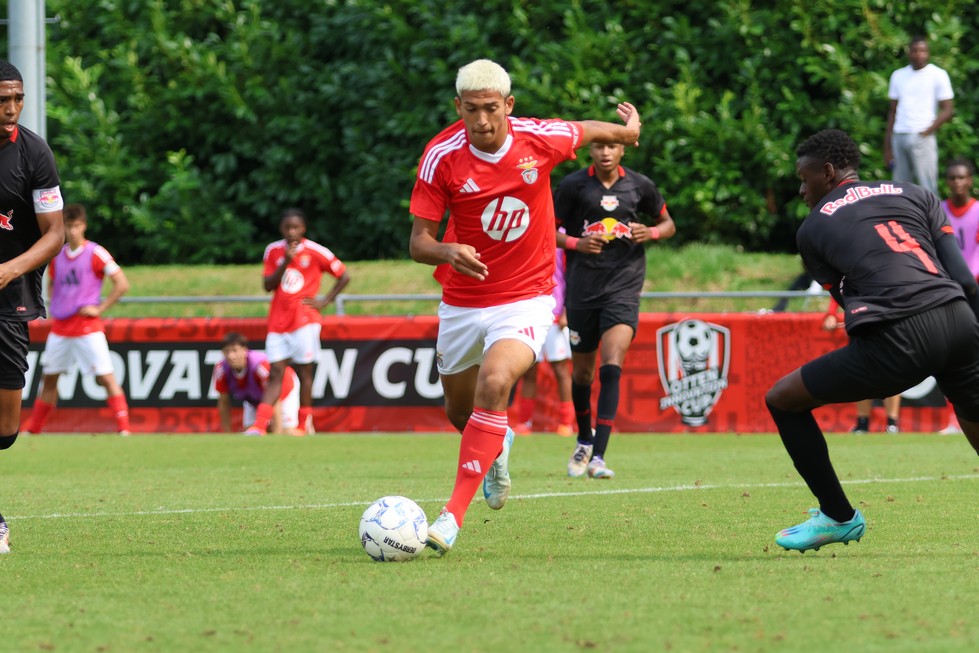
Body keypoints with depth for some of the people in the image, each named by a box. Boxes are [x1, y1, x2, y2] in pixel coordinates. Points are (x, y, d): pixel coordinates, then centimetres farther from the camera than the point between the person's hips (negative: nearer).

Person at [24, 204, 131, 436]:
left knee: (106, 377, -13)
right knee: (49, 378, 13)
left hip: (87, 327, -6)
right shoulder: (57, 255, 10)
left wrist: (99, 308, -12)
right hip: (59, 327, 6)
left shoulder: (96, 253, -7)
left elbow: (122, 284, -9)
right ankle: (32, 430, 22)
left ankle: (124, 428, -15)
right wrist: (55, 305, 11)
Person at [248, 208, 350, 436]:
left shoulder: (315, 251, -3)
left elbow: (344, 276, 2)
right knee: (276, 373, -4)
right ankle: (259, 425, -13)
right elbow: (267, 285, -1)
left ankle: (305, 424, 6)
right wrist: (285, 262, -12)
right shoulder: (273, 251, 6)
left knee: (304, 371, -3)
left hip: (304, 320, -3)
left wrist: (324, 301, -4)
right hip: (278, 321, 3)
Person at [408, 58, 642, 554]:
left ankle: (453, 515, -28)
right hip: (462, 303, 2)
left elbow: (591, 131, 11)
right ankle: (496, 448, 55)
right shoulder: (441, 156, -15)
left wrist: (628, 130, 30)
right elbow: (418, 241, -13)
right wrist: (448, 252, -35)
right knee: (459, 411, 16)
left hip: (526, 299, -2)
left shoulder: (540, 139, -13)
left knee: (495, 383, -28)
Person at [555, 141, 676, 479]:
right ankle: (584, 439, 38)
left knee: (612, 366, -18)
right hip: (582, 290, 1)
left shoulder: (640, 185, 3)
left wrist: (651, 233, -6)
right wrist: (576, 242, -13)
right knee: (582, 371, 10)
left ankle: (598, 456, -22)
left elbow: (668, 223, 16)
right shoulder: (573, 184, -1)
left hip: (624, 288, -1)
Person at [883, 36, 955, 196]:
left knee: (927, 187, -9)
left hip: (922, 137, -5)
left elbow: (948, 110, 0)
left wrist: (926, 132, -9)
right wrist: (887, 147, 12)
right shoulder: (898, 76, 15)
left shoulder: (938, 75, 2)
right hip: (899, 136, 5)